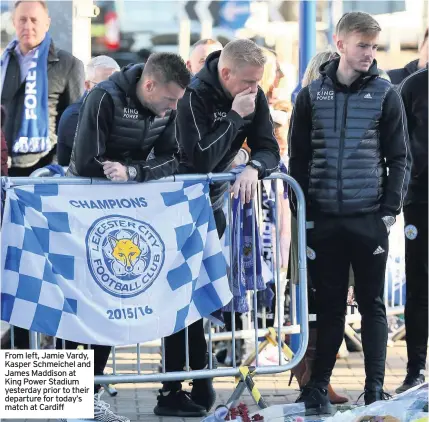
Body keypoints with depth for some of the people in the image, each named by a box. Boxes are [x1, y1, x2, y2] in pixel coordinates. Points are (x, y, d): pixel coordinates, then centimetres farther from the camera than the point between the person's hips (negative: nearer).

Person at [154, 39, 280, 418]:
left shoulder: (254, 97, -4)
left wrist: (254, 168, -28)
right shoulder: (195, 96, -24)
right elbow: (200, 160, -31)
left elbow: (269, 150, -6)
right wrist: (235, 117, -30)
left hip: (212, 205, 6)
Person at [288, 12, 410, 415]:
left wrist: (390, 210, -6)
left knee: (372, 304, 4)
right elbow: (298, 159, 7)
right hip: (323, 219, 1)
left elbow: (400, 158, 2)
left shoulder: (385, 94, 2)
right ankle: (317, 385, 14)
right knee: (329, 305, 6)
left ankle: (375, 388, 8)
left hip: (369, 218, -1)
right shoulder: (311, 95, 5)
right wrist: (301, 213, 2)